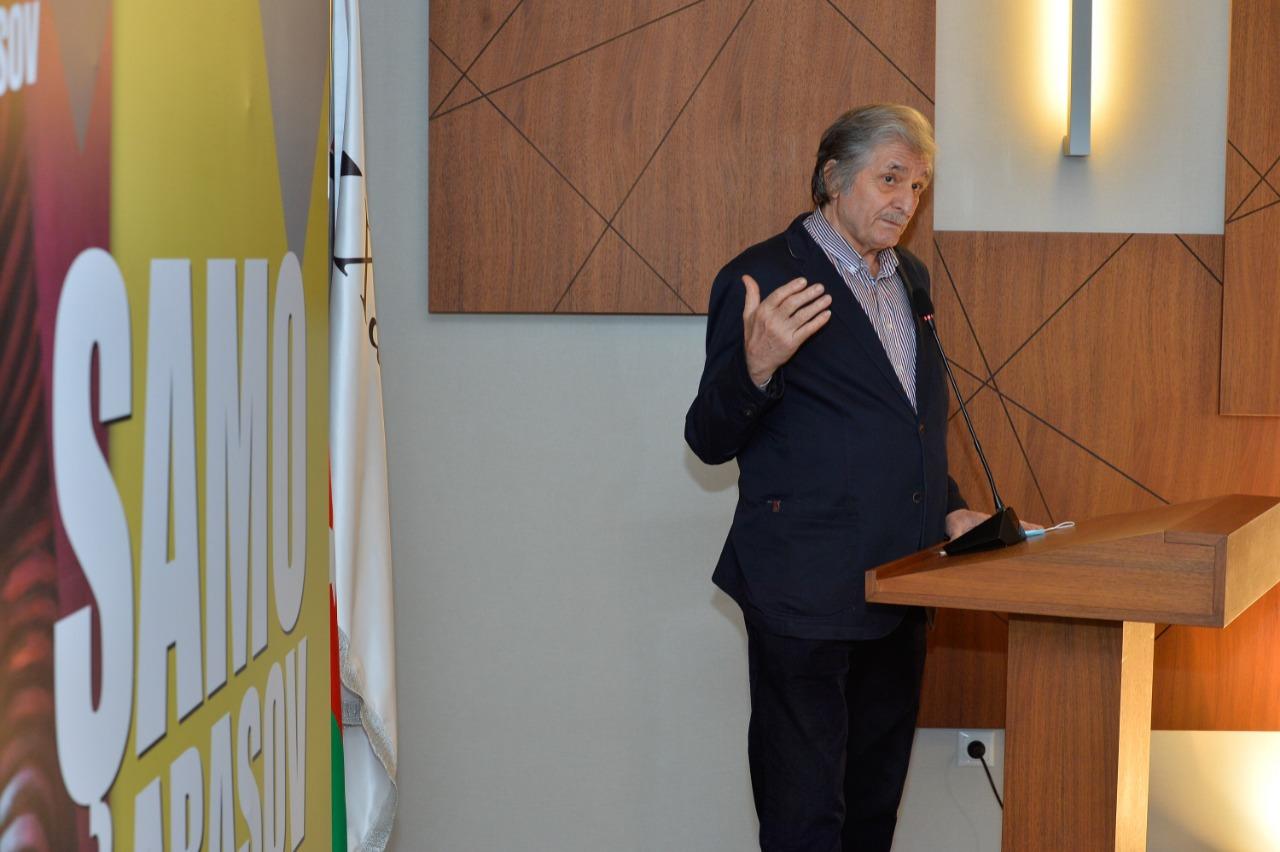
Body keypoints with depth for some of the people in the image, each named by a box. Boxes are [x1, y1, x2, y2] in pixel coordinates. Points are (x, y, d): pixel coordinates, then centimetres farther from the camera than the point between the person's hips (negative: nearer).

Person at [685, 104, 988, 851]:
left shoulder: (912, 278, 13)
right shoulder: (765, 277, -11)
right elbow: (710, 441, -13)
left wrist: (950, 509, 10)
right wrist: (755, 366, -32)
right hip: (806, 589, -7)